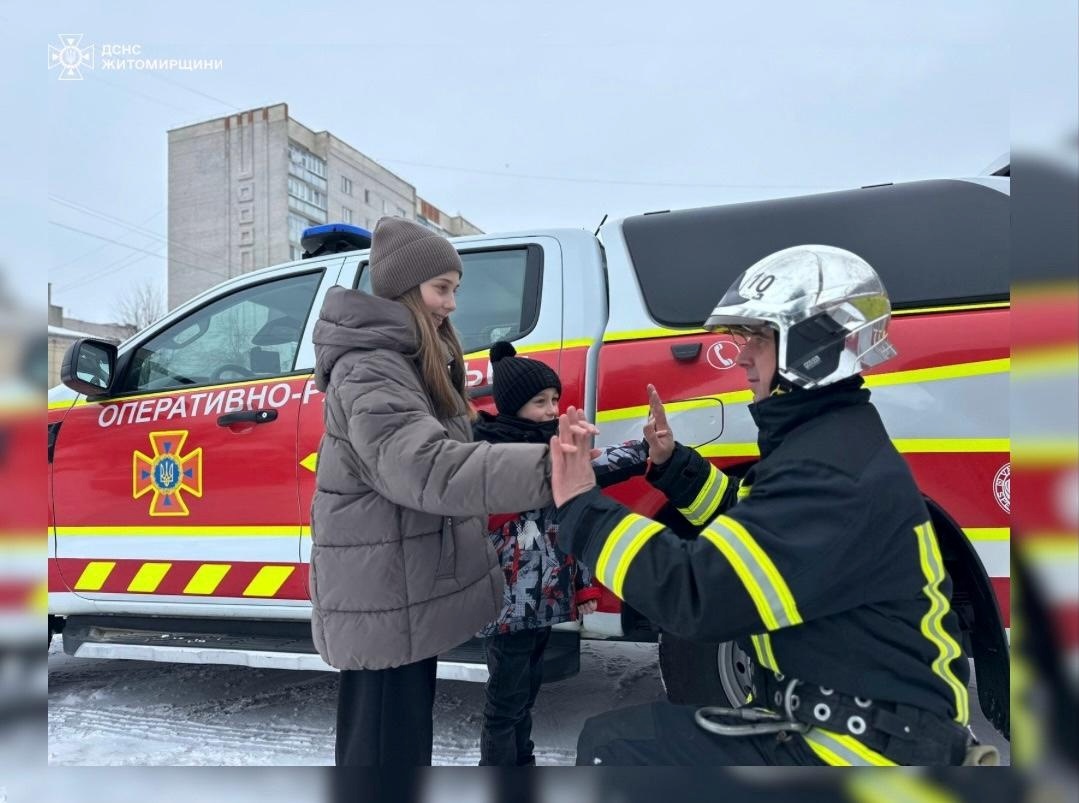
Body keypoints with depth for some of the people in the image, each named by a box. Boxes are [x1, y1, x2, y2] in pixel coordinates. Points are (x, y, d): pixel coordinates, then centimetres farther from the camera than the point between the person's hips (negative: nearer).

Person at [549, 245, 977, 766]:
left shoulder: (833, 469, -27)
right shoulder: (830, 440, 7)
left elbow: (700, 596, -32)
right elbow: (749, 530, 21)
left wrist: (581, 507, -22)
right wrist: (671, 464, 10)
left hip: (871, 745, -10)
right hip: (836, 717, 10)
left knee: (612, 744, -11)